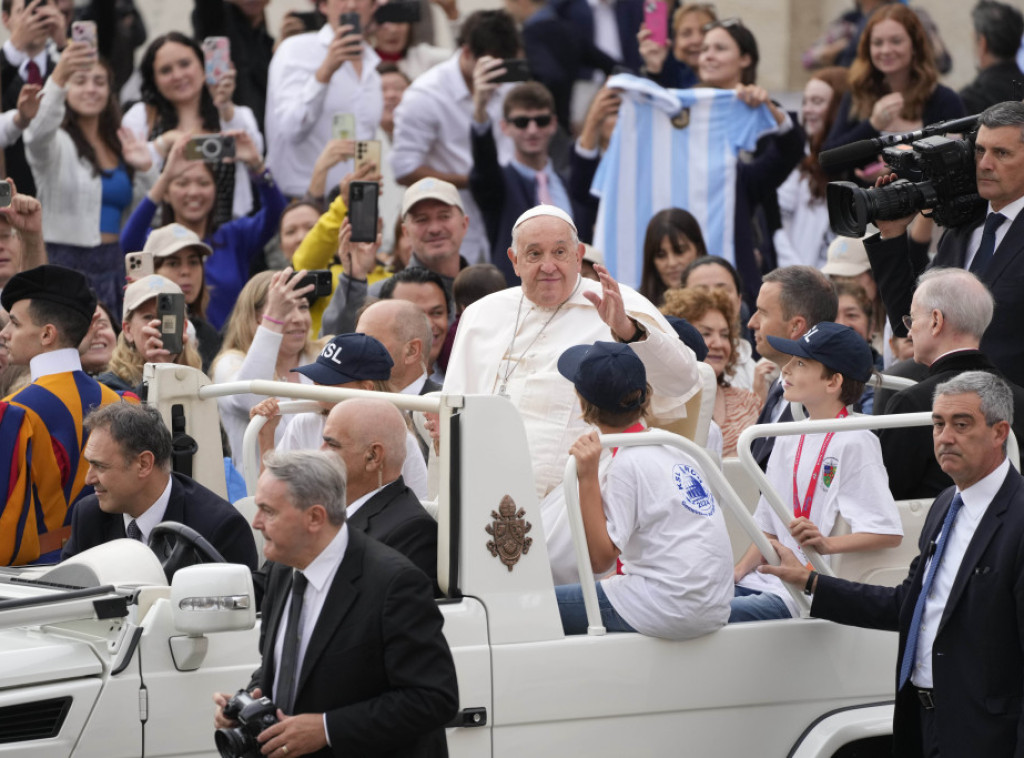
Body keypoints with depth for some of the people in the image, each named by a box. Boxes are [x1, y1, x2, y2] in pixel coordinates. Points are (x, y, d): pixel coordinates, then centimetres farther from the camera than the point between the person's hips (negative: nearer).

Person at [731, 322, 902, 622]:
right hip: (769, 582, 8)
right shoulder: (789, 440, 19)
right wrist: (738, 572, 6)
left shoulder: (854, 443, -6)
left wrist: (826, 544, -28)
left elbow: (890, 534, -14)